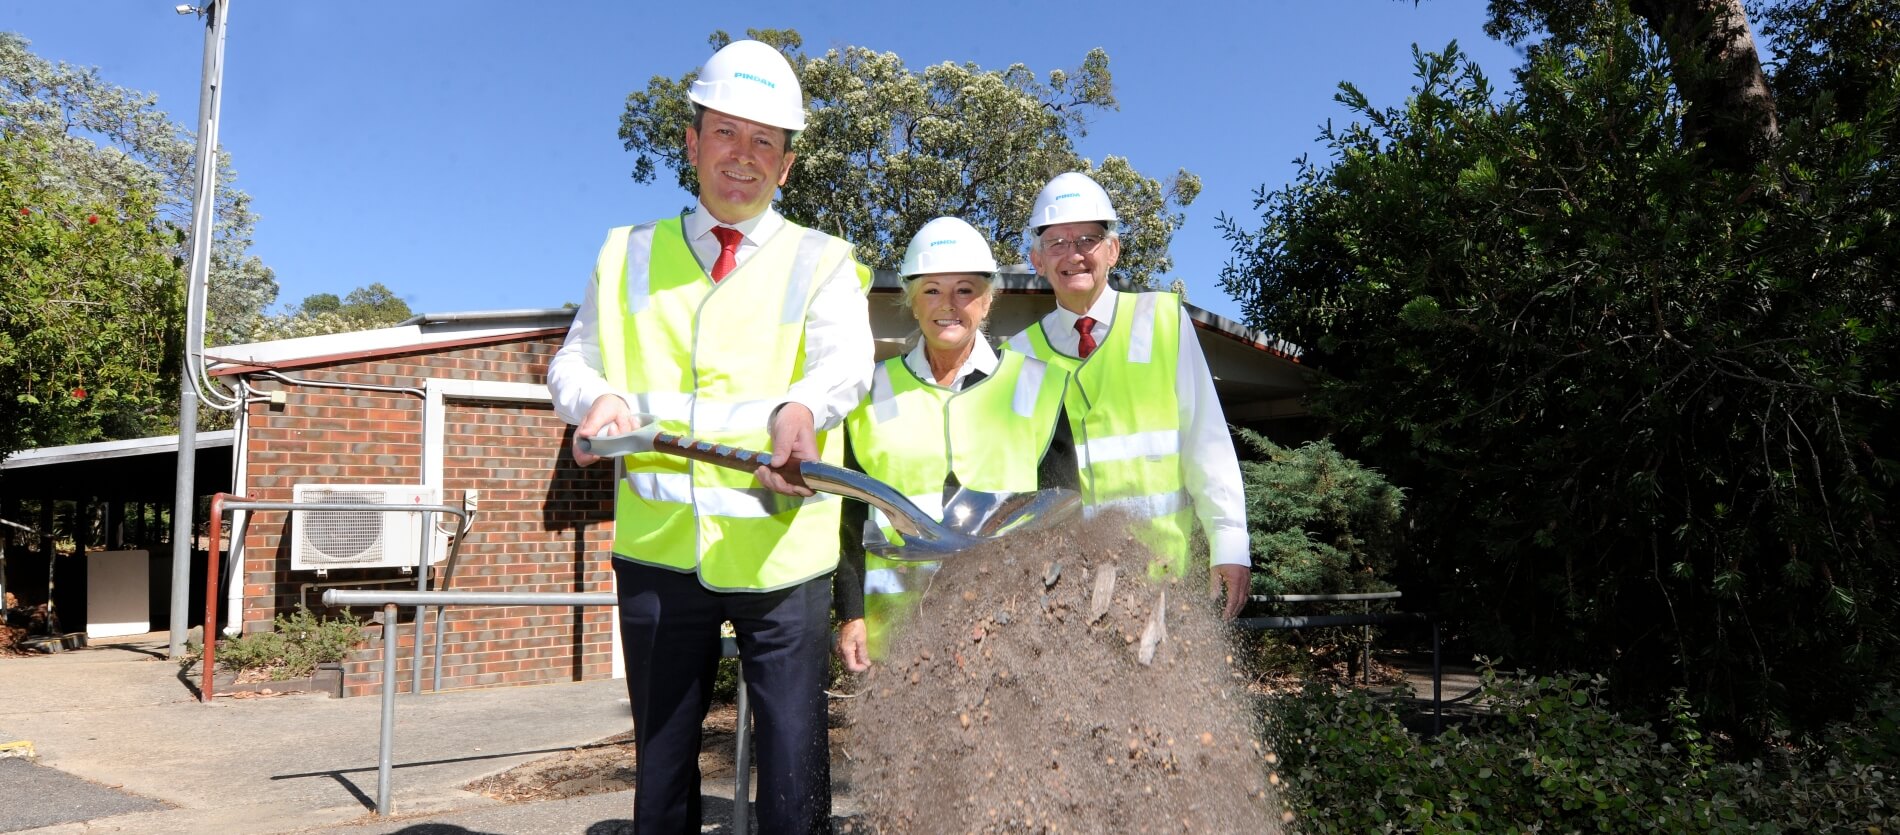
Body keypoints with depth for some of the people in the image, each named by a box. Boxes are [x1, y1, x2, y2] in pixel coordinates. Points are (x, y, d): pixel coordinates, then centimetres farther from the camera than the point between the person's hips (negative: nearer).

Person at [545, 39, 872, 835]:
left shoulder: (822, 262, 4)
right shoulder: (628, 255, 14)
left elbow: (845, 360, -14)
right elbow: (572, 361, 12)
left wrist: (801, 407, -37)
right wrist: (599, 396, -12)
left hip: (780, 555, -2)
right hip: (658, 550, 3)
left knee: (794, 753, 2)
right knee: (661, 755, 13)